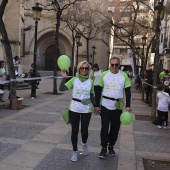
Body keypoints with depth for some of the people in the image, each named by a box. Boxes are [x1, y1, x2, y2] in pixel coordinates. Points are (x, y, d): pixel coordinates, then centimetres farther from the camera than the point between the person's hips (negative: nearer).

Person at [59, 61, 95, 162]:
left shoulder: (90, 82, 3)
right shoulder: (74, 80, -2)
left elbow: (92, 96, 11)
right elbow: (62, 89, -9)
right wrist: (64, 77, -18)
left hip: (86, 109, 1)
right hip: (74, 108, -1)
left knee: (84, 130, 6)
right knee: (75, 130, 8)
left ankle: (84, 143, 41)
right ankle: (75, 151, 25)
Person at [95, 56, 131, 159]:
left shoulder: (124, 76, -3)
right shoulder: (104, 75, -3)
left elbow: (128, 91, 1)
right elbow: (99, 91, 2)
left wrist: (128, 106, -5)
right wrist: (97, 105, -1)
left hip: (118, 106, 1)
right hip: (105, 106, -1)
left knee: (115, 128, 10)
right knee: (105, 127, 2)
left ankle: (111, 146, 29)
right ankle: (104, 148, 16)